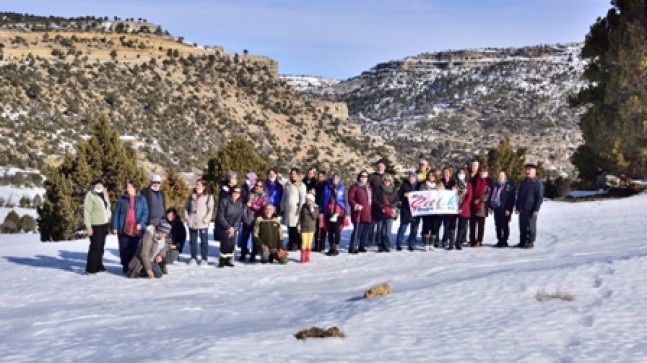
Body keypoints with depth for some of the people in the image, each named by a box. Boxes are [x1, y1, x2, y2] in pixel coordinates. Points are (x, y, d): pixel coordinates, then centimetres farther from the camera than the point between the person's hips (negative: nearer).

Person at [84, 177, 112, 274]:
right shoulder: (90, 195, -11)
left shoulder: (105, 194, 12)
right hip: (95, 225, -7)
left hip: (104, 224, 7)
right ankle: (91, 268, 0)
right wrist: (88, 226, -17)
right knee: (95, 246, -7)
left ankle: (98, 265, 23)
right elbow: (87, 211, -14)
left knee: (101, 246, 13)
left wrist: (109, 219, 14)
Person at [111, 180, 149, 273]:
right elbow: (116, 213, 6)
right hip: (124, 229, 1)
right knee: (124, 249, 3)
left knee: (136, 249, -1)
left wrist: (140, 223, -13)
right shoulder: (122, 199, 6)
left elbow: (145, 212, 1)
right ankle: (126, 267, 11)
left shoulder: (141, 199, 5)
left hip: (137, 229, -1)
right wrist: (115, 227, -1)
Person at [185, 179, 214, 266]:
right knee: (192, 241, 12)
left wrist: (206, 220, -14)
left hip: (203, 224, -5)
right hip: (192, 223, 5)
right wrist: (187, 217, 3)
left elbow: (210, 210, -8)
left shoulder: (208, 196, -6)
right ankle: (193, 257, 22)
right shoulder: (192, 196, 8)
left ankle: (204, 259, 8)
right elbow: (186, 207, 14)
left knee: (204, 241, 1)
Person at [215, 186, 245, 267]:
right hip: (222, 227, -4)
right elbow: (220, 217, -14)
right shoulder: (224, 201, -14)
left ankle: (228, 260, 10)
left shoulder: (240, 204, 1)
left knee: (232, 244, -8)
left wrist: (233, 228, -9)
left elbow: (239, 218, 4)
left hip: (233, 228, 4)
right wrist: (228, 227, -15)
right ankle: (222, 260, -4)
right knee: (226, 243, -19)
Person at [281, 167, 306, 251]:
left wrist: (301, 208, -14)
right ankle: (290, 244, 13)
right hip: (288, 210, 6)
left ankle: (296, 244, -5)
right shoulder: (287, 185, 18)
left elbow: (303, 198, -6)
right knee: (290, 229, 7)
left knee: (296, 228, -9)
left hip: (296, 209, -6)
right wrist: (282, 207, 17)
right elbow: (284, 197, 23)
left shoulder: (301, 185, 0)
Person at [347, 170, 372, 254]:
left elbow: (371, 199, 24)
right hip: (358, 213, -7)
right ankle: (352, 248, -7)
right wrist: (355, 205, -21)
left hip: (368, 214, 7)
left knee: (365, 231, 10)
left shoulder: (369, 188, 19)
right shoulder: (355, 187, -1)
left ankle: (362, 246, 22)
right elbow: (350, 198, -7)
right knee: (357, 230, -11)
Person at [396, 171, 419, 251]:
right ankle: (398, 244, 2)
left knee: (414, 228, 6)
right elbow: (399, 195, 0)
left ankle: (411, 244, 16)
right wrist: (405, 195, -17)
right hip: (406, 209, -3)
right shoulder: (404, 185, 2)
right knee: (403, 226, -5)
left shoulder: (419, 186, 9)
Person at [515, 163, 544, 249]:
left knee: (531, 227, 0)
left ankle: (530, 242, 7)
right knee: (522, 227, 10)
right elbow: (519, 196, 20)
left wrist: (536, 209, -16)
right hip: (522, 209, 7)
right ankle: (522, 242, 18)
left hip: (531, 210, -7)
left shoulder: (538, 183, -6)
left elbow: (540, 197, -10)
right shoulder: (524, 182, 16)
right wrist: (517, 207, 14)